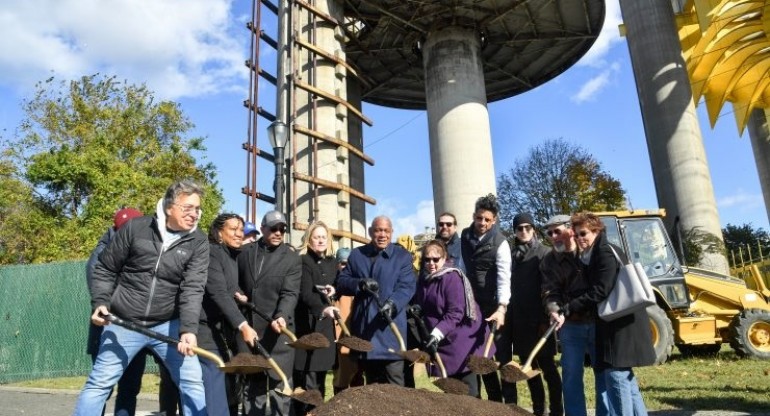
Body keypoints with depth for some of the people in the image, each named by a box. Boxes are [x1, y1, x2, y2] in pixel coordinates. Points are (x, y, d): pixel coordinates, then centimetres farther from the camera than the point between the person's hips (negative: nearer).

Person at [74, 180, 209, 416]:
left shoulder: (198, 243, -6)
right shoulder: (135, 228, -6)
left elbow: (193, 288, -15)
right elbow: (105, 269, 4)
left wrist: (188, 329, -27)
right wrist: (100, 302, -9)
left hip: (168, 325, 1)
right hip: (124, 324, 0)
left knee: (192, 382, -2)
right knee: (99, 383, 6)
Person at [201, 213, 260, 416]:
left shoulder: (233, 256, 13)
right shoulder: (212, 252, -11)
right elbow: (218, 292, -22)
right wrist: (242, 325, -28)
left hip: (224, 333, 8)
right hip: (208, 333, -8)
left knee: (229, 395, 8)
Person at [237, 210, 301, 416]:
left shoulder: (292, 258, -2)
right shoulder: (245, 252, 8)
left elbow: (290, 293, -12)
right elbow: (236, 284, 18)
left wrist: (281, 316, -28)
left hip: (278, 328, -3)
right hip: (249, 327, 3)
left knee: (280, 380, 0)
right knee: (252, 381, 13)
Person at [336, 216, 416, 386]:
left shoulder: (402, 256, 3)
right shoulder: (356, 255, 13)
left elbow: (407, 286, -8)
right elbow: (341, 282, 8)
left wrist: (393, 303, -28)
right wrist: (360, 283, -12)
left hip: (389, 329, -3)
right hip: (363, 328, 4)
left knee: (394, 384, -1)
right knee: (371, 383, 15)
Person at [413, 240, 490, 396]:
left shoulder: (452, 277, -18)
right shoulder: (424, 278, 6)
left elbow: (455, 313, -23)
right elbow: (425, 309, 19)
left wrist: (437, 334, -29)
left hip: (462, 341, -8)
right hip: (442, 343, 8)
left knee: (467, 391, -4)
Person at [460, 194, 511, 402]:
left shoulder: (500, 243, -14)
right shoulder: (464, 237, 2)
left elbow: (504, 278, -22)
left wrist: (502, 307, -35)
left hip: (494, 306, -5)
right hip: (473, 305, 5)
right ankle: (494, 399, 24)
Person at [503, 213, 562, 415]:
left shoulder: (544, 253, -3)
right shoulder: (512, 254, 11)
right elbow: (510, 286, 10)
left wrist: (545, 319, -15)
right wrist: (507, 314, 4)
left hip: (537, 319, -5)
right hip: (518, 319, 5)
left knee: (546, 365, 3)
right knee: (528, 366, 12)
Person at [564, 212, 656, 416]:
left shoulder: (606, 252, -14)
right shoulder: (594, 255, 16)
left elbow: (599, 292, -21)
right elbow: (594, 289, 17)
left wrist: (568, 309, -18)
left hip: (621, 322, -11)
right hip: (616, 322, 11)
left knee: (616, 375, -9)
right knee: (625, 376, 17)